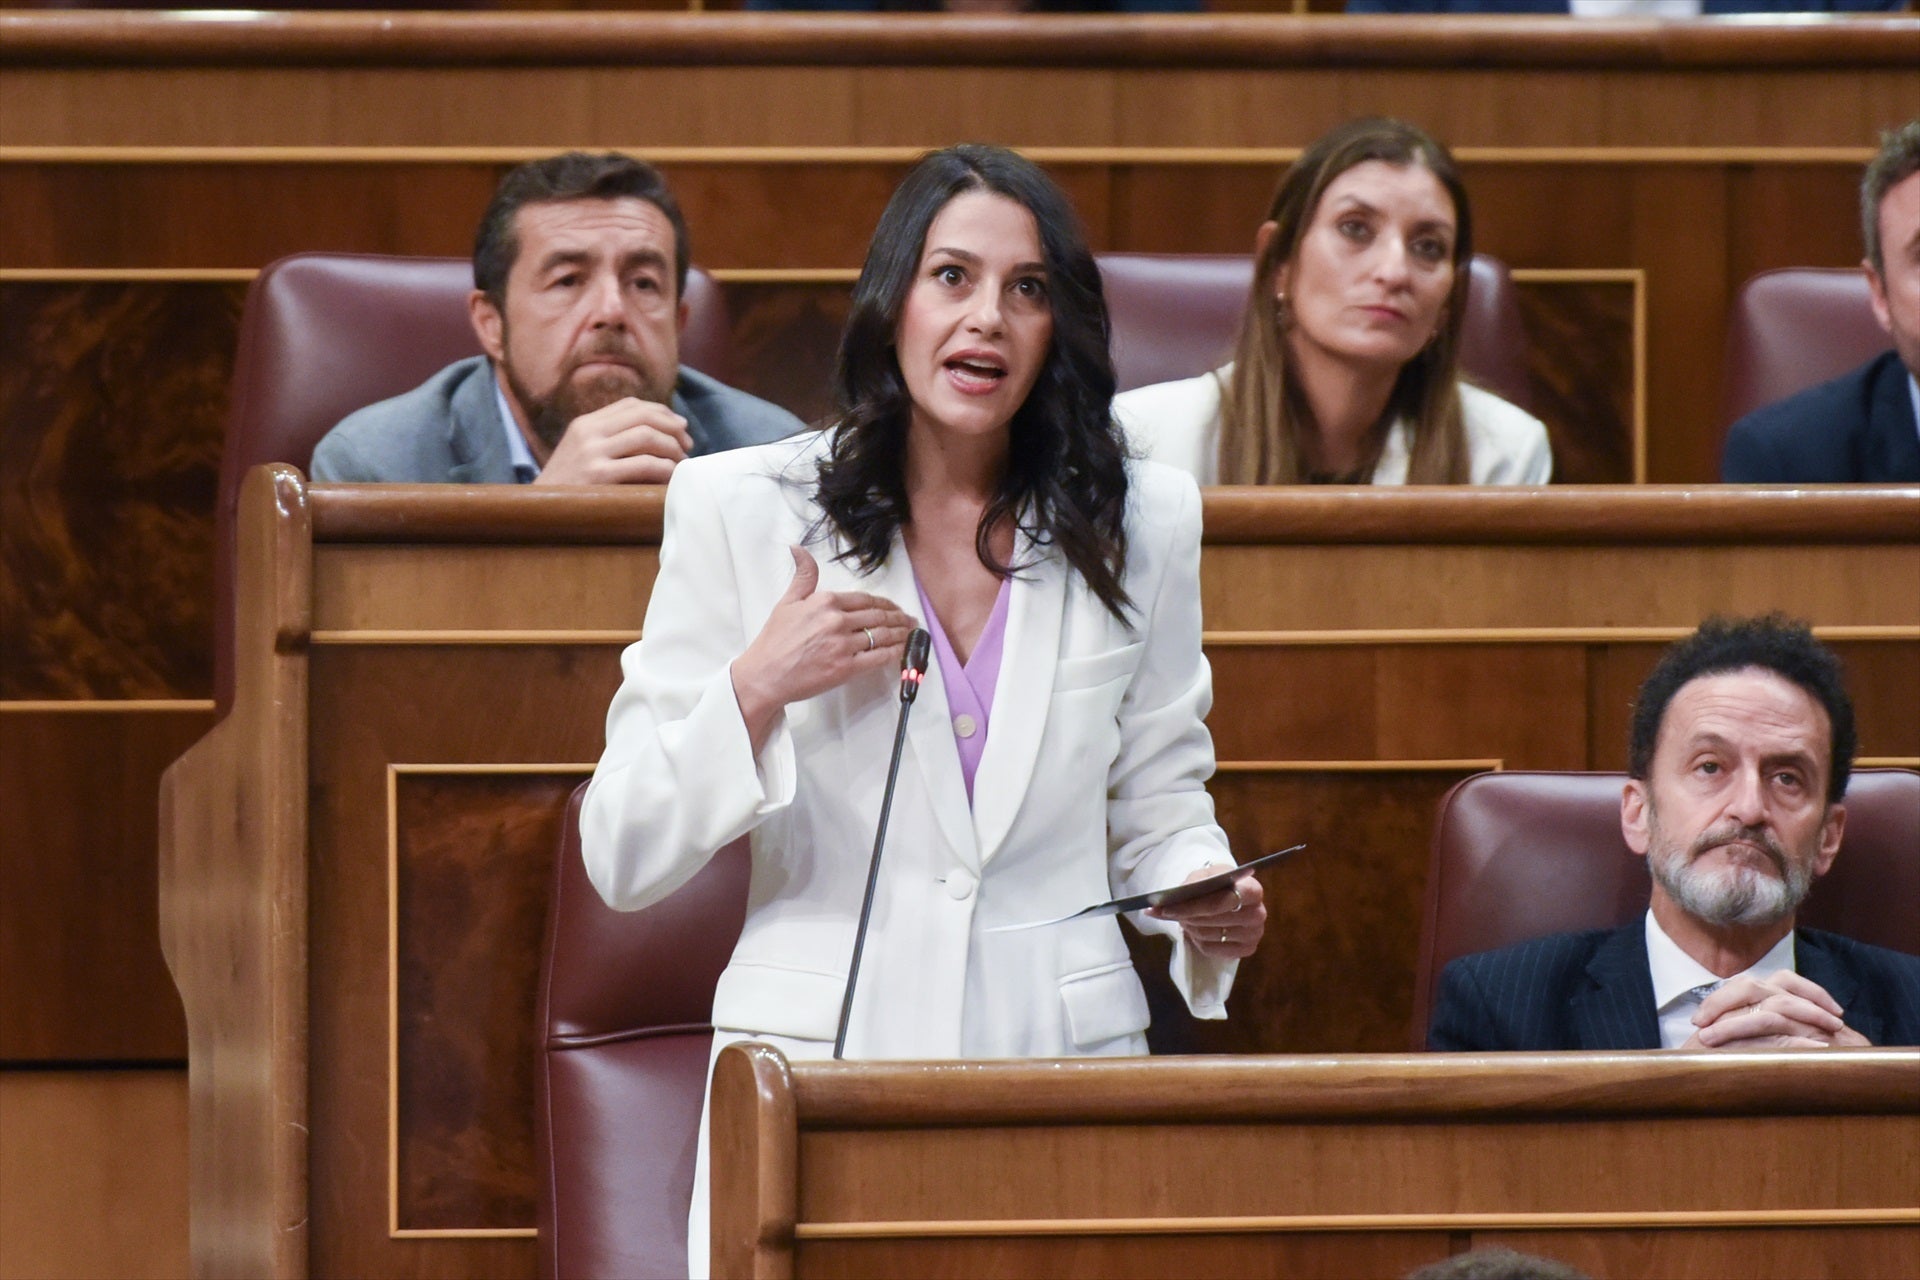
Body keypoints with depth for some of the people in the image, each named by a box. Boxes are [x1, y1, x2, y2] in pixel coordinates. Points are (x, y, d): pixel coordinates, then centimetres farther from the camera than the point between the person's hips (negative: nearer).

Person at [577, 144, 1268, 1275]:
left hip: (1065, 1056, 2)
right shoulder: (739, 511, 0)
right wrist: (757, 688, -15)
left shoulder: (1140, 524, 7)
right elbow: (625, 863, -1)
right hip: (817, 1060, -2)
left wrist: (1208, 908, -7)